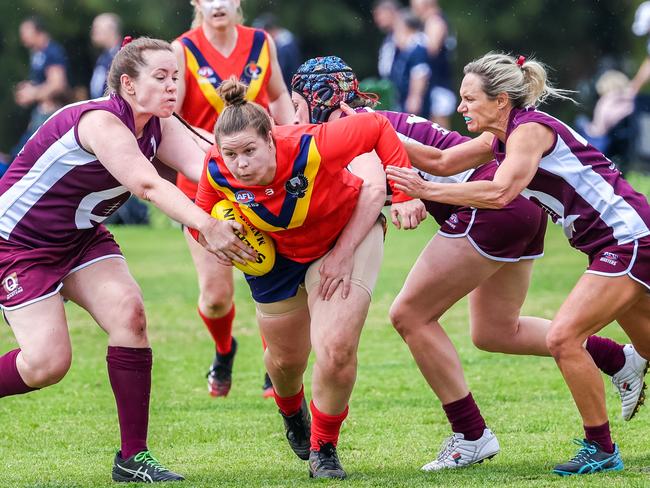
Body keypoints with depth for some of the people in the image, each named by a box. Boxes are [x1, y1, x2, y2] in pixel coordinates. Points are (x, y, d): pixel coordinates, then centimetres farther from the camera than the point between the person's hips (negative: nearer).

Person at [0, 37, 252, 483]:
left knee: (128, 313, -14)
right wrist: (205, 226, -56)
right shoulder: (100, 122, -29)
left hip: (81, 237, 8)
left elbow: (205, 166, -21)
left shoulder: (158, 127, -4)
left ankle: (133, 458, -10)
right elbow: (147, 184, -43)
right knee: (49, 363, -15)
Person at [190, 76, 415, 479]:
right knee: (286, 359, 17)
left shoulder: (311, 148, -40)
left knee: (336, 350, -21)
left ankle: (323, 448, 6)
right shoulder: (217, 172, -28)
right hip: (276, 252, 4)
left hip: (346, 235, -3)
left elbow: (378, 128, -25)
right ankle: (292, 412, 56)